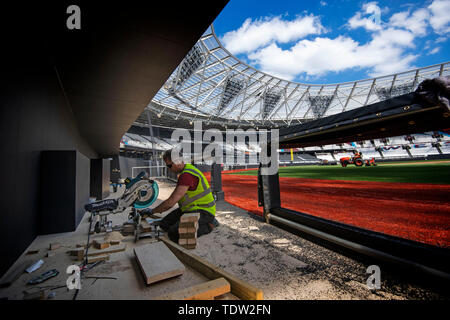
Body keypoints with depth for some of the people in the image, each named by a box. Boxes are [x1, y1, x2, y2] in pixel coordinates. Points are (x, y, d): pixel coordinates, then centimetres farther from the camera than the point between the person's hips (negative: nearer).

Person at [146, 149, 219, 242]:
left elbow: (171, 202, -23)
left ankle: (208, 225, -6)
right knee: (164, 224, 5)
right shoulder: (184, 171, 10)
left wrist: (152, 211, -10)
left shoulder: (187, 175, -24)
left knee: (174, 234, -23)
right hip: (189, 208, 10)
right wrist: (159, 209, 12)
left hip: (203, 211, -10)